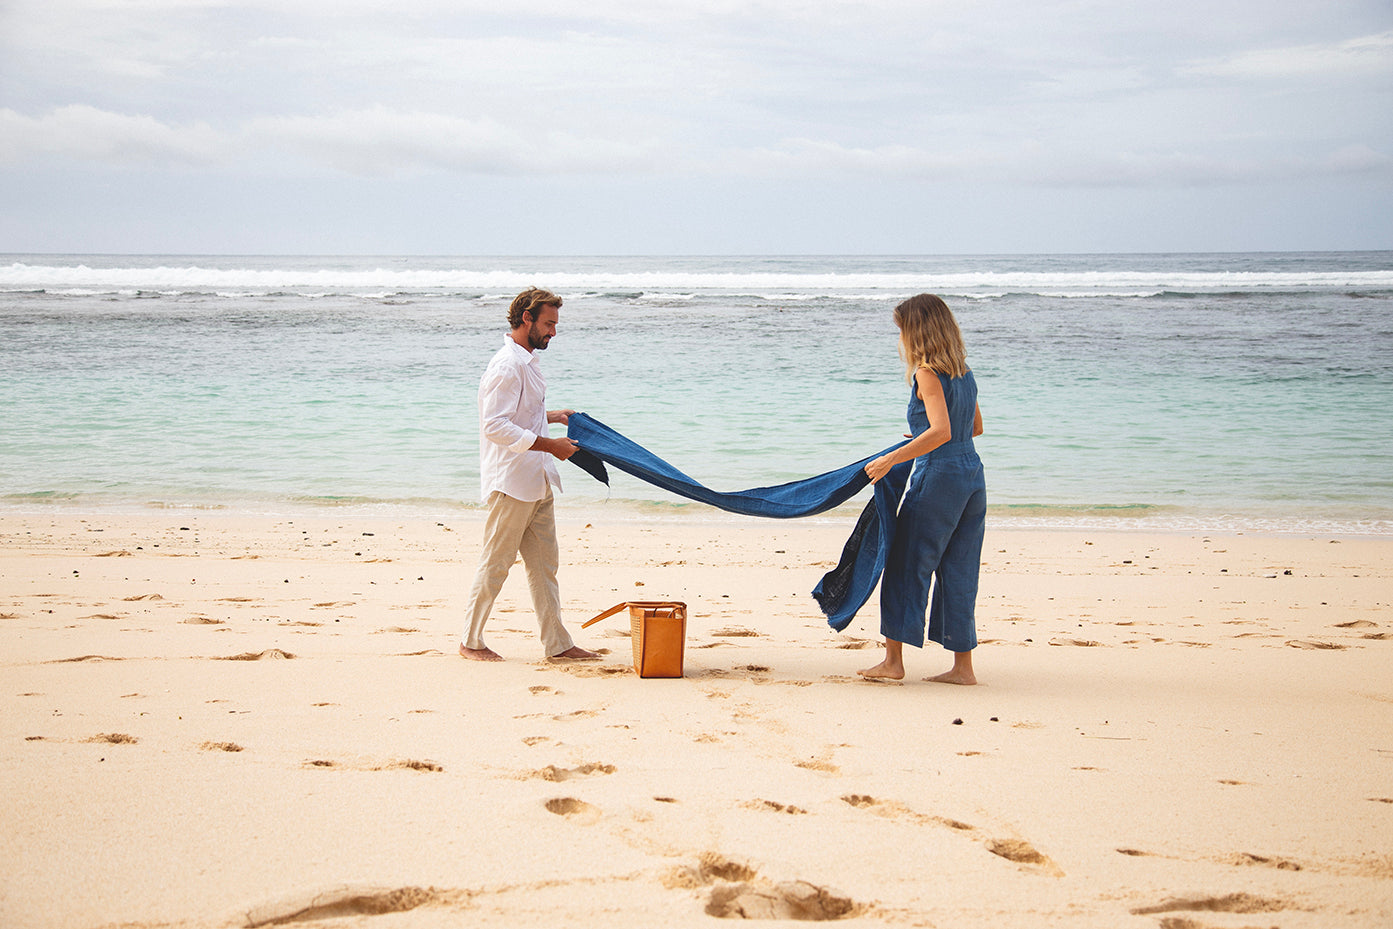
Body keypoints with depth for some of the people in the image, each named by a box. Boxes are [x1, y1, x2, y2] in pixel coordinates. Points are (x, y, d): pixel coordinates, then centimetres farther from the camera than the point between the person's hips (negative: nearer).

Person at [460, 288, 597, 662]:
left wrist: (551, 416, 19)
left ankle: (556, 642, 15)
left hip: (536, 483, 10)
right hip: (511, 484, -10)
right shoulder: (506, 366, -17)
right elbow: (495, 427, -24)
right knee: (495, 564, 0)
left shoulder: (527, 362, 14)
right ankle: (471, 641, 12)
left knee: (544, 564, 10)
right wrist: (549, 445, -24)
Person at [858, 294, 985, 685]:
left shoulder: (927, 374, -12)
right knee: (958, 572, 11)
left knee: (906, 564, 2)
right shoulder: (963, 372, 12)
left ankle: (893, 660, 5)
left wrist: (891, 459, -22)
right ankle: (962, 666, 12)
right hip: (972, 475, 8)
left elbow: (941, 432, -24)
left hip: (938, 477, -8)